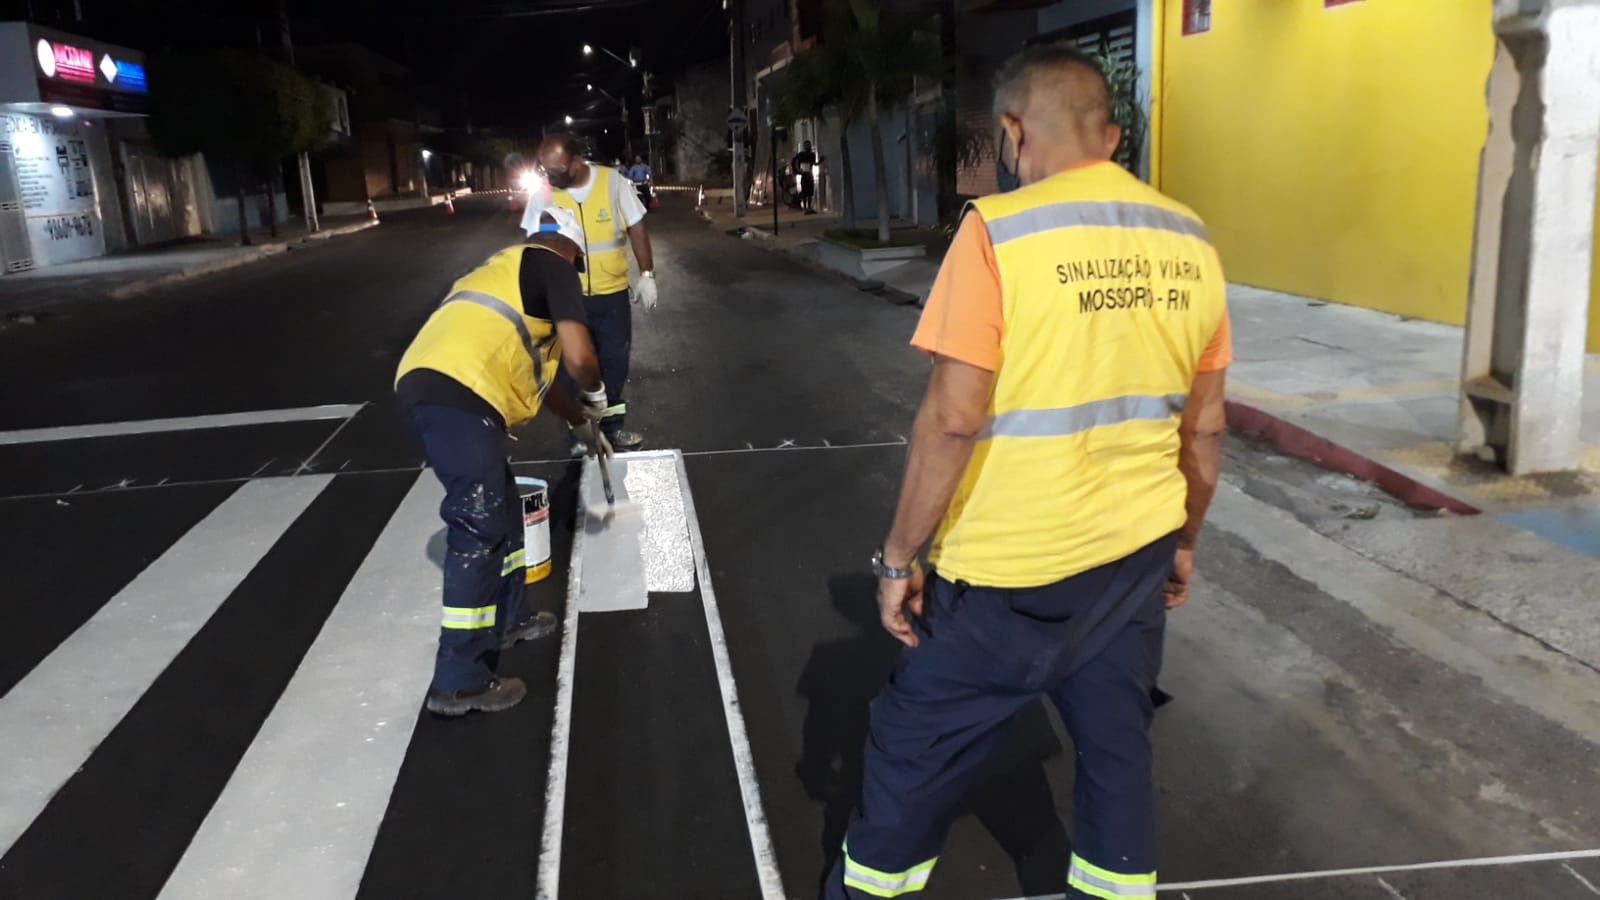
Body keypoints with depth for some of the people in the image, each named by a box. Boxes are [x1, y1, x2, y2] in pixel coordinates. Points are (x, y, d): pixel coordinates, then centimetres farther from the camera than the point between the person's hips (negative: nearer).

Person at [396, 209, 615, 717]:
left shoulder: (508, 269, 33)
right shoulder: (554, 267, 7)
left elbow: (526, 371, 41)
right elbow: (578, 357, -7)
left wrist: (580, 422, 49)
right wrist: (595, 398, 16)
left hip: (427, 385, 9)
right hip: (457, 395, -9)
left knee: (502, 511, 22)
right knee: (479, 532, -4)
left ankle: (504, 622, 38)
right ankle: (459, 682, 1)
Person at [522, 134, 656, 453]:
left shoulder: (612, 181, -11)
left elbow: (636, 228, -2)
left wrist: (646, 274, -4)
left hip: (612, 292, 0)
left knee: (615, 360, 12)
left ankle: (611, 425, 29)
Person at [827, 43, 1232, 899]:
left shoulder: (1000, 230, -16)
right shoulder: (1188, 241, 2)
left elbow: (953, 418, -20)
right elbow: (1204, 426, 9)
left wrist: (897, 556, -9)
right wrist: (1183, 541, 22)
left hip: (1013, 567, -5)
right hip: (1137, 553, 6)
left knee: (918, 741, 13)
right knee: (1117, 742, 20)